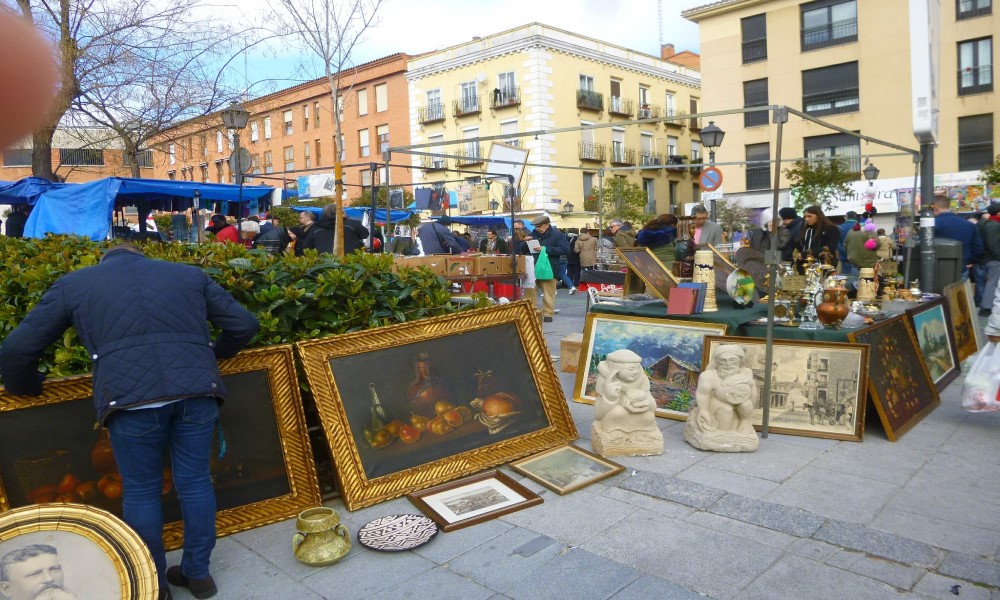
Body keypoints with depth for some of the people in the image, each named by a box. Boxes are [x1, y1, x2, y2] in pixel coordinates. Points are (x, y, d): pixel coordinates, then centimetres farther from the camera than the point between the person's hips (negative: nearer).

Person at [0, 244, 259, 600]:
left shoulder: (73, 283, 21)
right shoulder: (189, 274, 24)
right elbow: (244, 324, 19)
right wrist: (213, 355, 37)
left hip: (131, 395, -2)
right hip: (196, 388, 2)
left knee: (141, 492, 16)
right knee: (195, 482, 16)